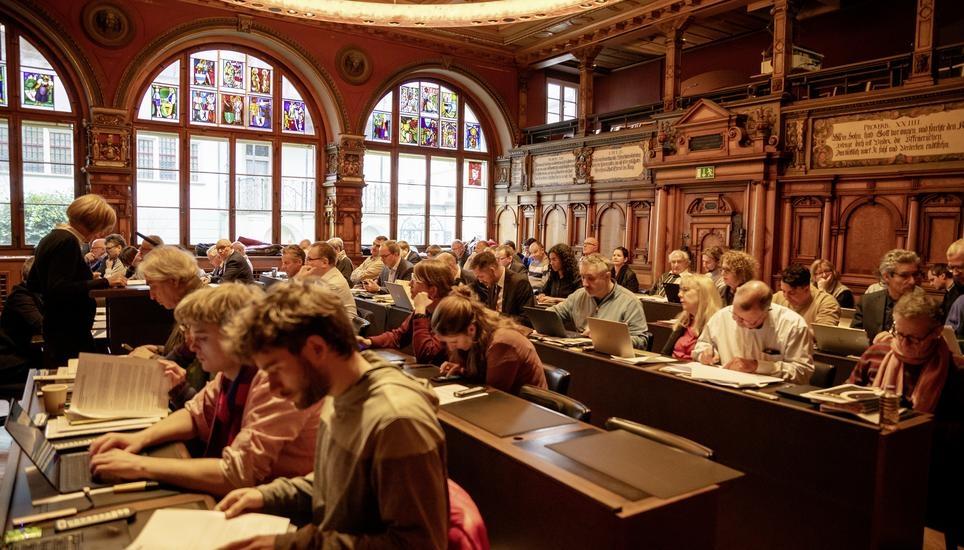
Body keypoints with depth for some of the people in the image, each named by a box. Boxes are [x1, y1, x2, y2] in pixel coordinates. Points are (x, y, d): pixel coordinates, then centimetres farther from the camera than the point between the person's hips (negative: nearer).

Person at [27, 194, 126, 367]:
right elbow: (59, 289, -26)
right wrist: (104, 282, -25)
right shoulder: (67, 242, -16)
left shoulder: (51, 238, 13)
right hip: (69, 333, -10)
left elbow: (33, 285, 20)